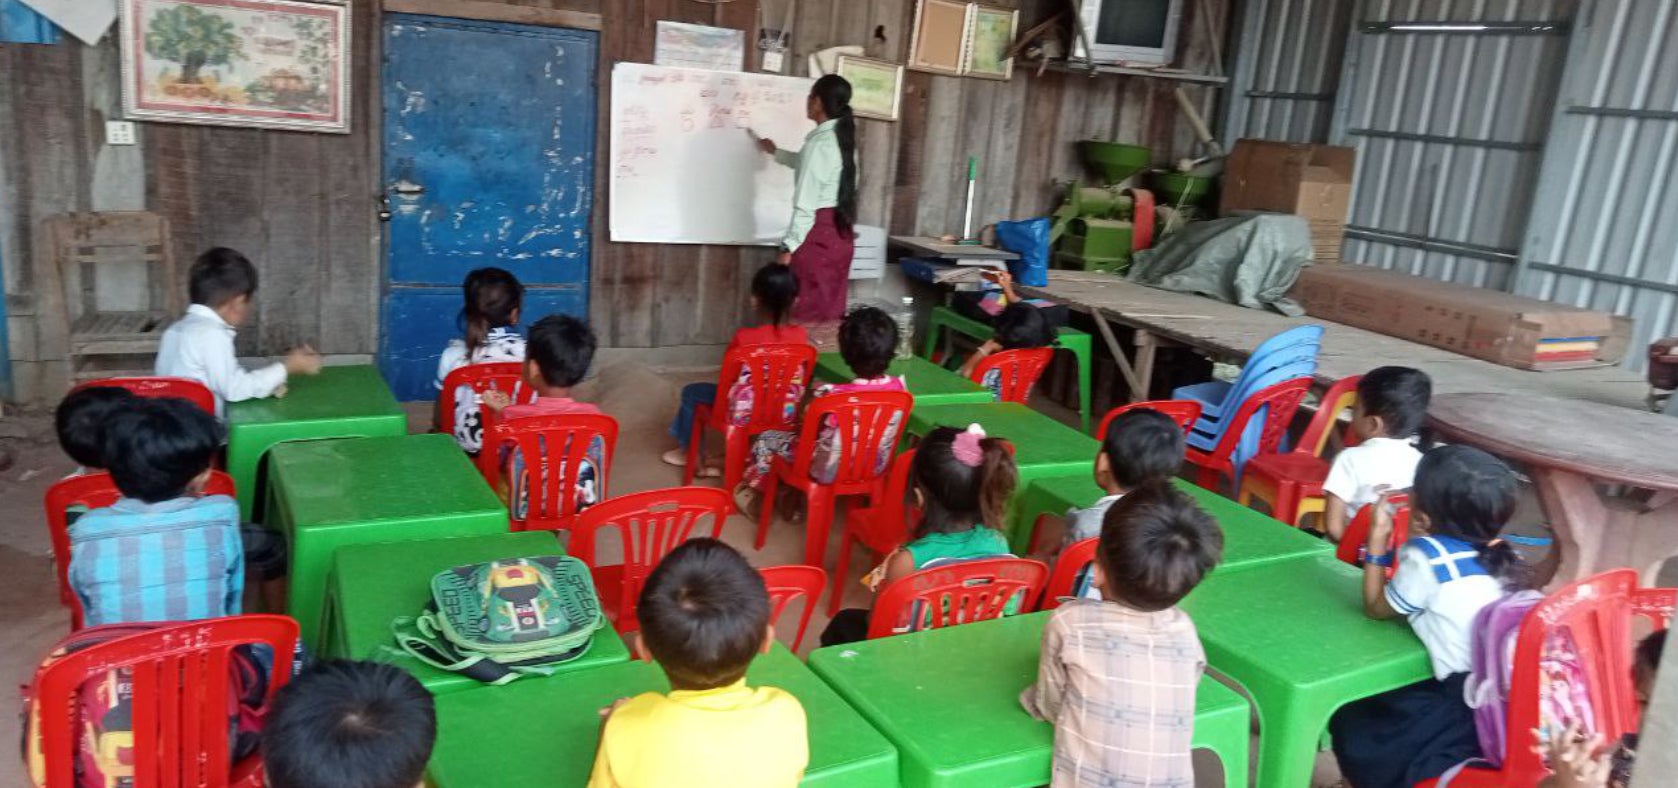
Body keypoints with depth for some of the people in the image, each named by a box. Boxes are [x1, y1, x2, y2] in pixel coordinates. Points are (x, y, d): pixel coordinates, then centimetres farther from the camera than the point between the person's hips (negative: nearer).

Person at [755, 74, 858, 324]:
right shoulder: (842, 139, 11)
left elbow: (806, 204, -19)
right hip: (842, 231, 9)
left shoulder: (818, 143, -16)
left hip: (819, 233, -9)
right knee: (830, 312, 12)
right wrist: (776, 152, 47)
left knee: (806, 313, -2)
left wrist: (789, 247, -16)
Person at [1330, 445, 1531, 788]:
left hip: (1467, 706, -7)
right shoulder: (1504, 556, 9)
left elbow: (1377, 608, 6)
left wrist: (1378, 538, 9)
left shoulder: (1427, 558, -11)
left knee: (1351, 724, 11)